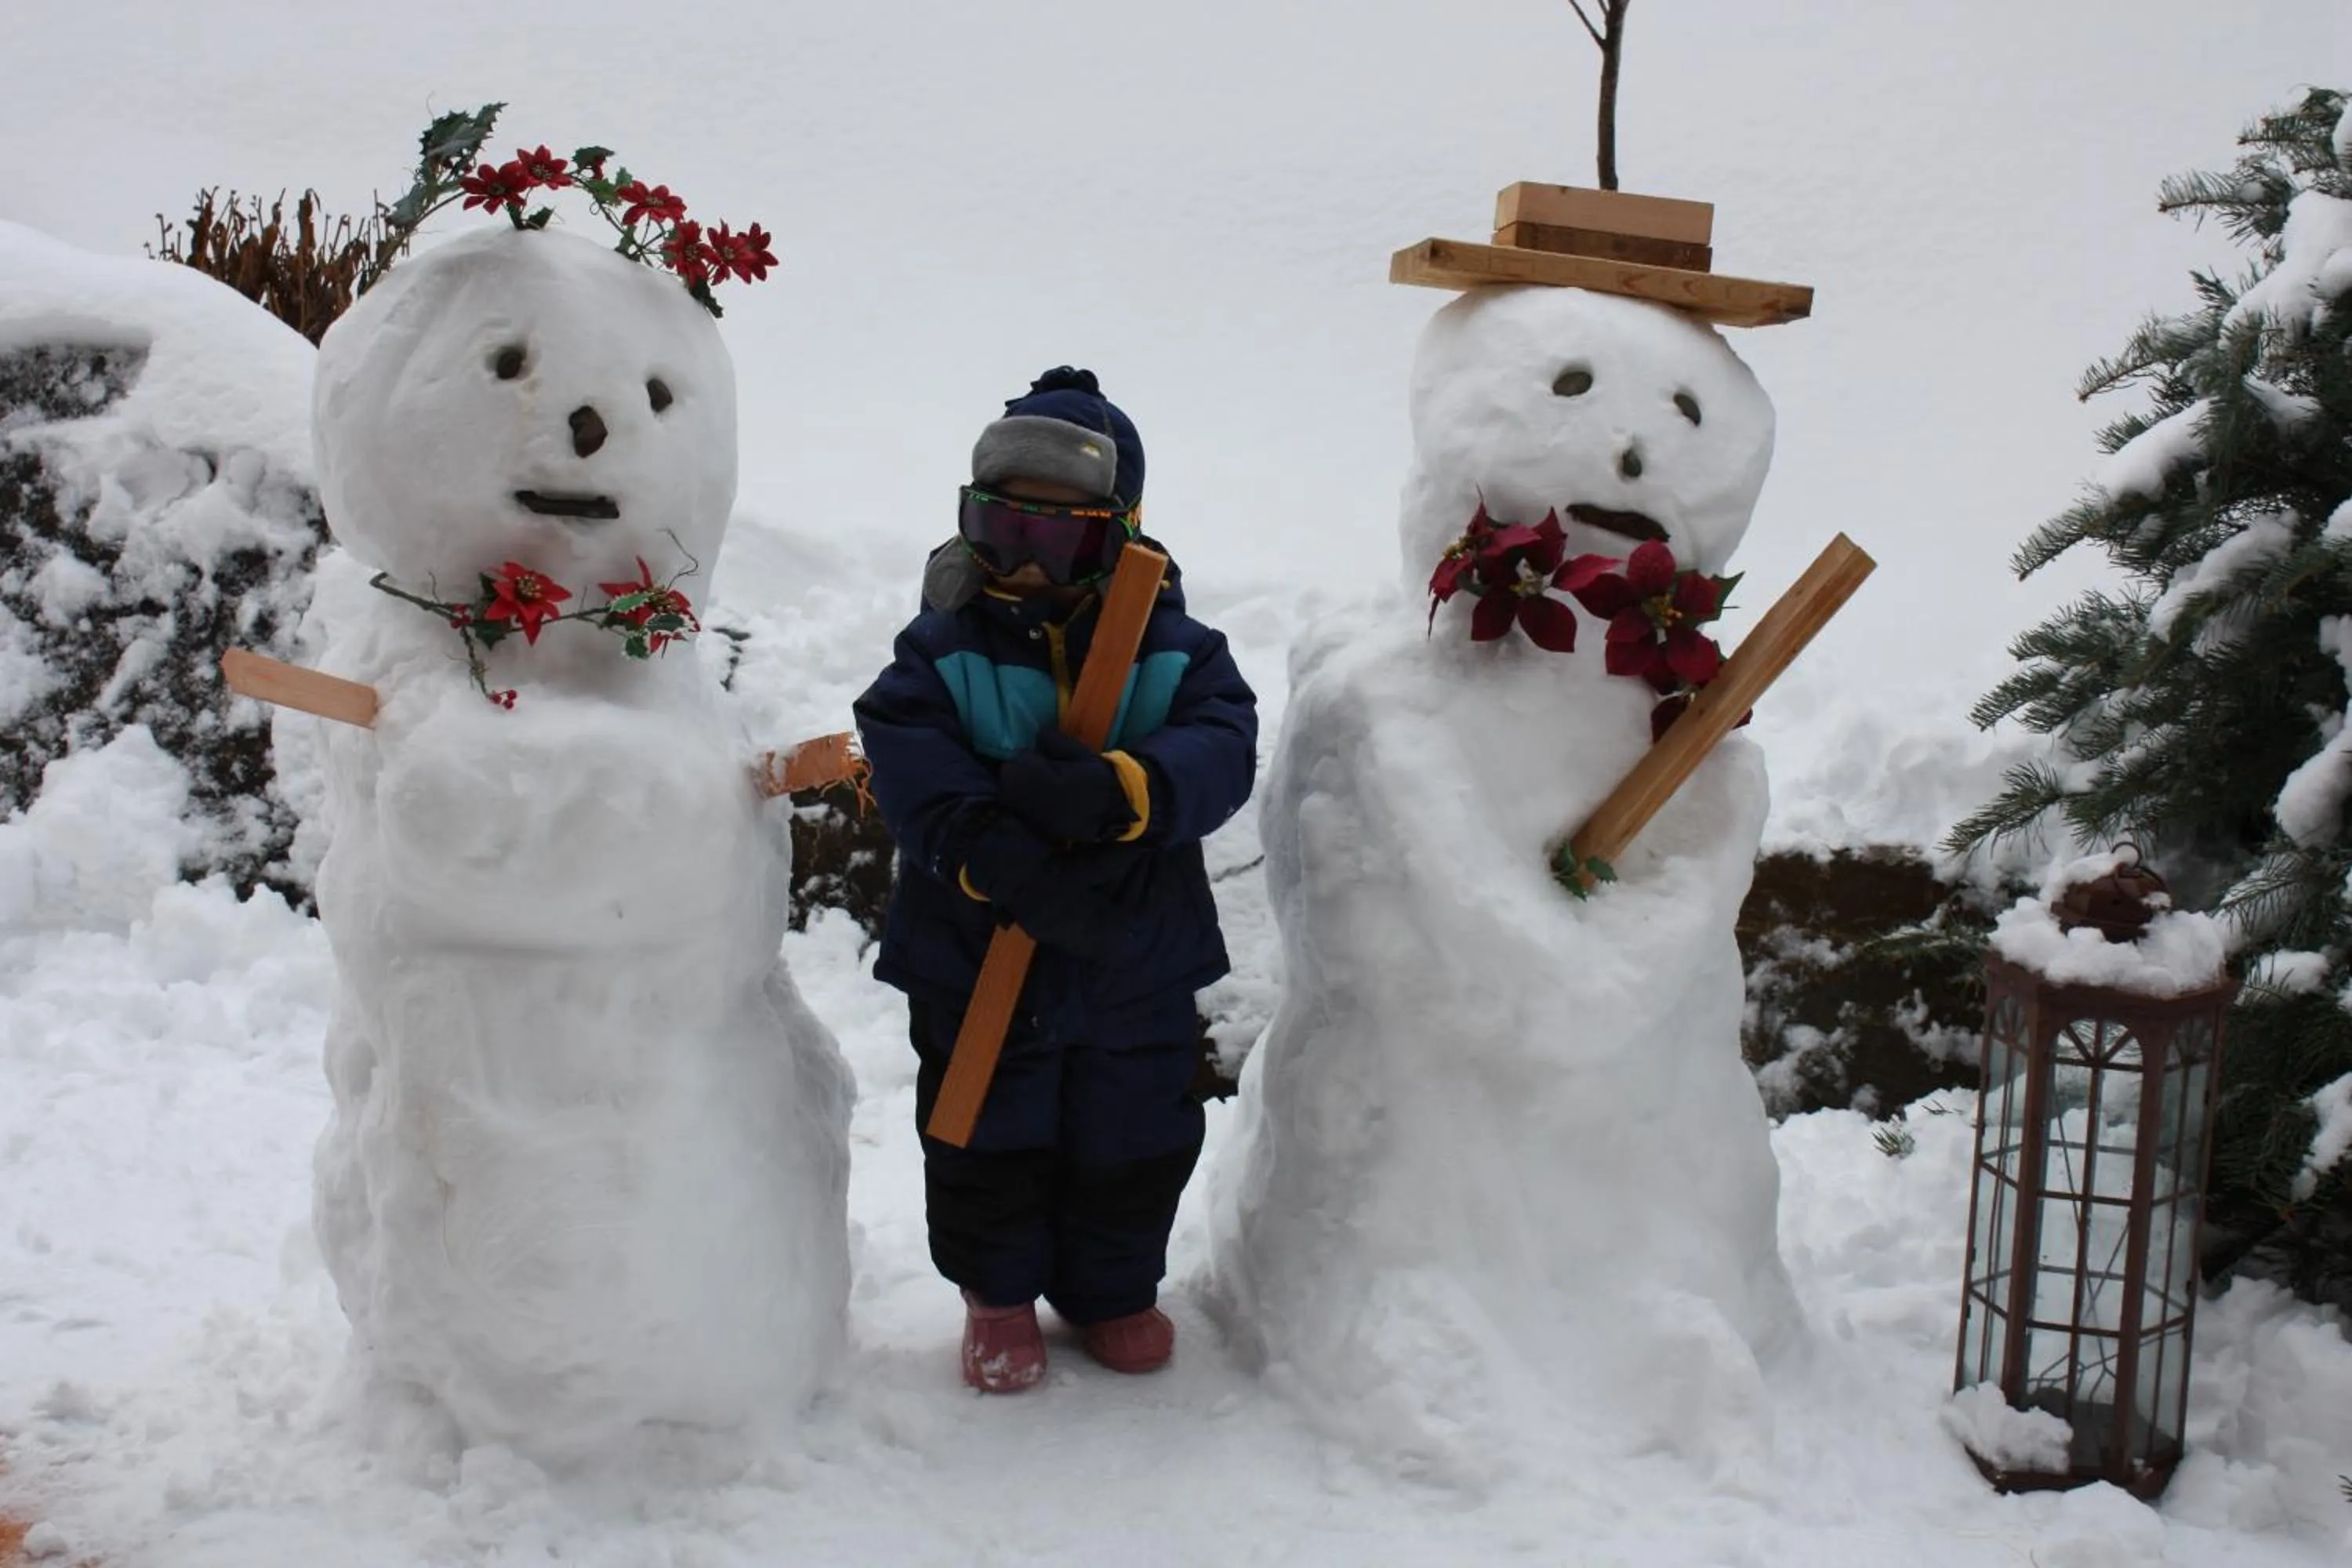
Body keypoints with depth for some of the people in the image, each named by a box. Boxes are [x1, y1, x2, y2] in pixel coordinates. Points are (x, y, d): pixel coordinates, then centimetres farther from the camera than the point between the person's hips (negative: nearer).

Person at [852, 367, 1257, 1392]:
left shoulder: (1173, 648, -5)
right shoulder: (940, 650, -9)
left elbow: (1221, 750, -19)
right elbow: (914, 776, -21)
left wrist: (1115, 792, -37)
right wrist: (1012, 865, -34)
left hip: (1137, 970, 1)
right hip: (977, 967, -1)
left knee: (1134, 1144, 17)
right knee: (990, 1142, 13)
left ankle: (1111, 1288, 39)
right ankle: (999, 1291, 36)